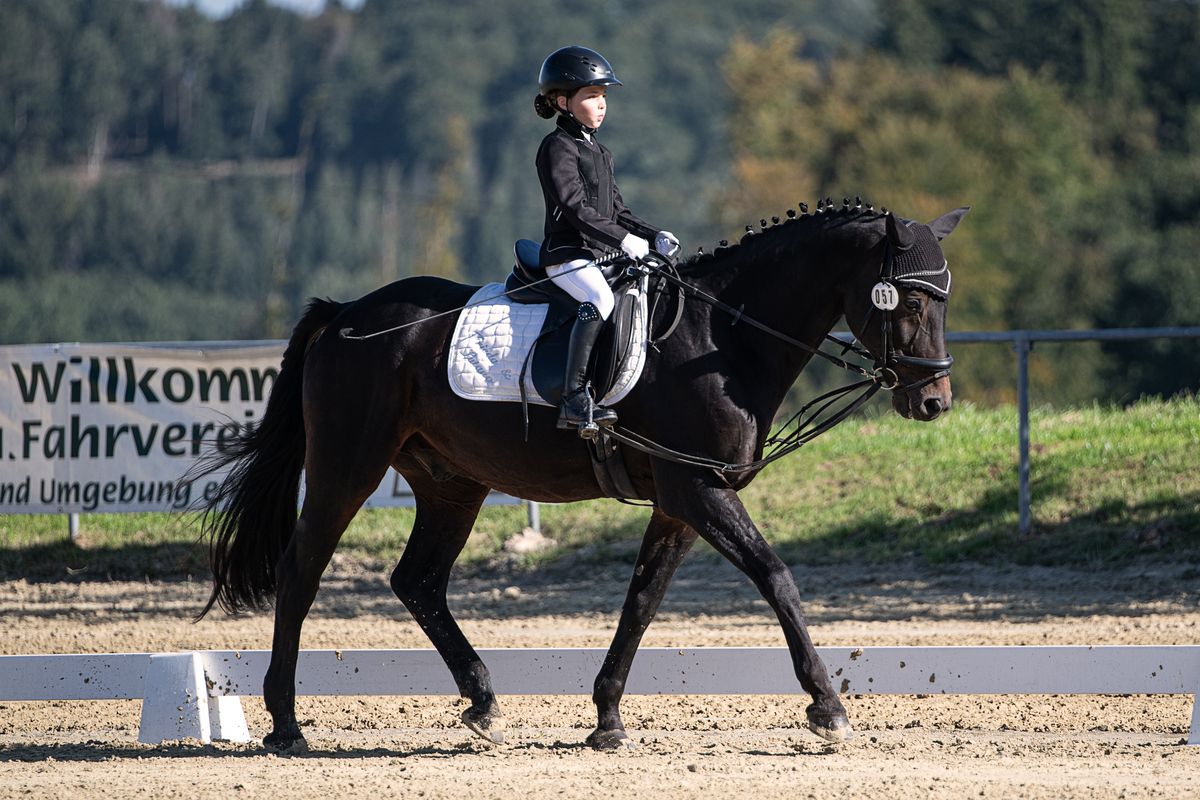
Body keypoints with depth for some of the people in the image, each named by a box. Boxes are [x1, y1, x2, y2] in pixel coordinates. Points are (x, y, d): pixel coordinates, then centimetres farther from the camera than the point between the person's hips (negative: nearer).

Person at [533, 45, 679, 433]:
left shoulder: (599, 152, 22)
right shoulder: (558, 147, -6)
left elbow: (616, 211, 24)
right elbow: (575, 208, -17)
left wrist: (655, 235, 7)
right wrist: (623, 240, -23)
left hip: (602, 255, 10)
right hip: (568, 254, -10)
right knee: (600, 300, -36)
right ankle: (574, 398, -44)